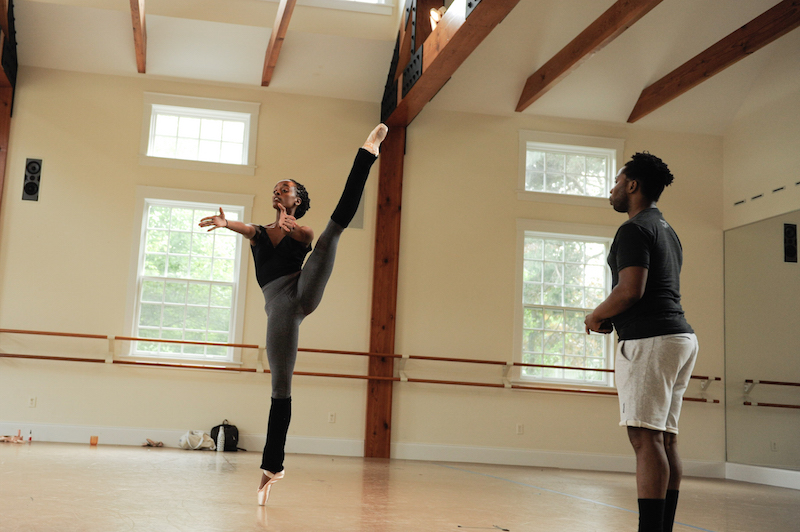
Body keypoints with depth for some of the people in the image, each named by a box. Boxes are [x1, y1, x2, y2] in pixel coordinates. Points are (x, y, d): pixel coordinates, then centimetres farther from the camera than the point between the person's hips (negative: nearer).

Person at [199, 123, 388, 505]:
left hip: (303, 290, -1)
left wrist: (288, 226, -31)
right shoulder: (259, 232, 22)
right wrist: (224, 222, -26)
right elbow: (246, 229, -2)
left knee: (337, 224, -14)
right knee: (280, 390, 2)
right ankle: (272, 466, 8)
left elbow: (305, 238, -8)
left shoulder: (303, 233, 18)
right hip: (278, 306, 1)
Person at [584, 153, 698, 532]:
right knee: (665, 439, 9)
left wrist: (596, 317, -3)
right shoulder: (667, 231, 24)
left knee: (645, 438, -12)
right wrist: (613, 318, 21)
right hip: (678, 335, 10)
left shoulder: (634, 229, -8)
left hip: (650, 340, -10)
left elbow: (630, 290, -19)